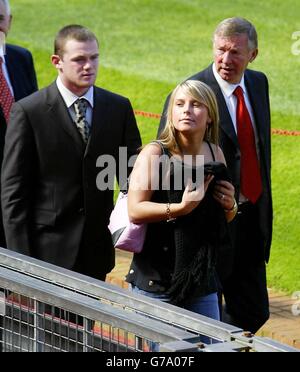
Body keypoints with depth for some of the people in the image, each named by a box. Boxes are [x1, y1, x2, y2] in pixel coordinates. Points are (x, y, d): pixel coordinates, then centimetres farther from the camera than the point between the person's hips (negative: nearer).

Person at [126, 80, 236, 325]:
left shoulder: (215, 153, 8)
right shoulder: (155, 153, -8)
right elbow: (135, 210, -18)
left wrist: (230, 206, 0)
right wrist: (181, 208, -27)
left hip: (202, 281, 5)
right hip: (156, 280, -5)